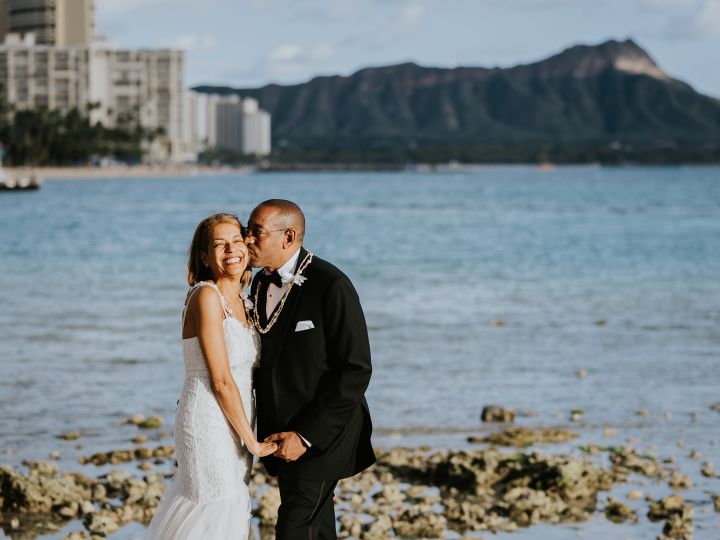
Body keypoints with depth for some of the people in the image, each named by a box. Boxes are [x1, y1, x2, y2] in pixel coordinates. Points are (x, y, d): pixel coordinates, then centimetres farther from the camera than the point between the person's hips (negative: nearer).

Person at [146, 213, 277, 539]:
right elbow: (220, 381, -17)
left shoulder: (239, 303, 12)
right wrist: (251, 441, -12)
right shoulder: (206, 296, -14)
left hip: (232, 428, 8)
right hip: (210, 425, -8)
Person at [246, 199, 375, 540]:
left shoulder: (331, 286, -18)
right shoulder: (261, 283, 6)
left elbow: (355, 370, -19)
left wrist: (306, 435, -20)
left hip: (320, 434, -7)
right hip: (280, 433, 8)